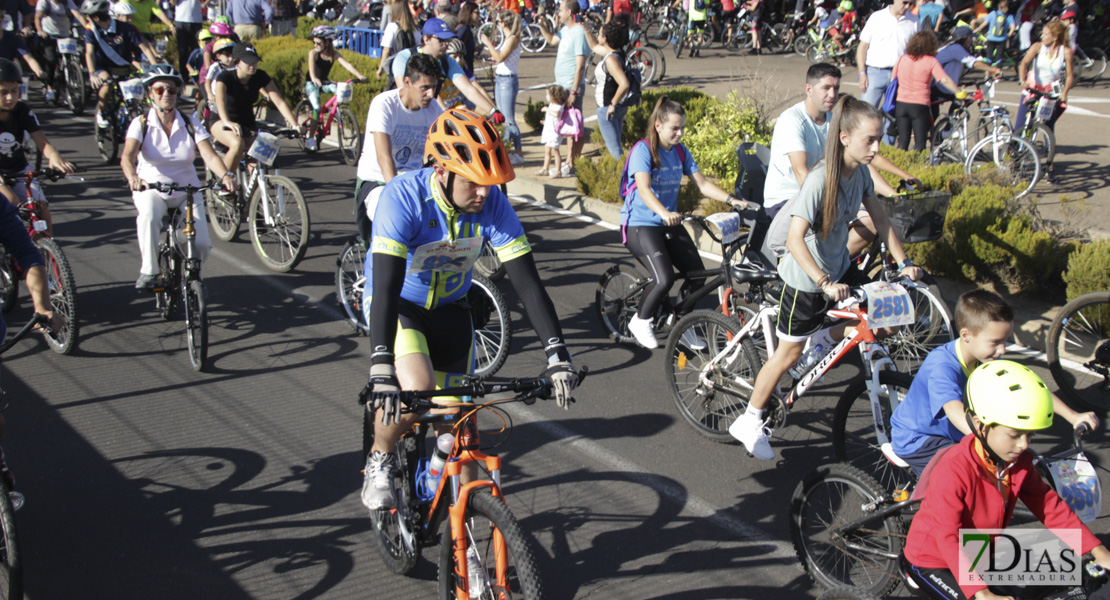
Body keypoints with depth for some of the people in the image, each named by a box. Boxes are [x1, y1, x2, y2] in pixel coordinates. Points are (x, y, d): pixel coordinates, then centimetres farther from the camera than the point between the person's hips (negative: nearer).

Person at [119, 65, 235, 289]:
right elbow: (127, 156, -23)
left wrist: (225, 175, -37)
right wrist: (132, 177, -46)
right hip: (151, 189, -1)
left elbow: (209, 155, -16)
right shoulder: (141, 124, -8)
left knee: (201, 244, -18)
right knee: (149, 214, -38)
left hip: (187, 191, 1)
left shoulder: (190, 124, -3)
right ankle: (148, 271, -21)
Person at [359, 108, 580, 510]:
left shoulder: (492, 203, -22)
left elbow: (527, 281, -22)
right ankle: (379, 462, 0)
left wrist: (558, 354, -30)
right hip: (398, 304, -4)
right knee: (418, 389, -29)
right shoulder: (403, 197, -33)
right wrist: (381, 371, -50)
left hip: (450, 307, 4)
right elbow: (386, 285, -40)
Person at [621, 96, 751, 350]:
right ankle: (640, 322, 3)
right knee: (665, 279, -23)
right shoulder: (643, 150, -15)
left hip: (670, 224, 7)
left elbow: (701, 183, 4)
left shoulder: (680, 151, 6)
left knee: (697, 275, -4)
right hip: (640, 224, -7)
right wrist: (664, 213, -48)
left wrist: (731, 199, -11)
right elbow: (644, 189, -30)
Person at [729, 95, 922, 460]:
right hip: (806, 279, -7)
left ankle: (826, 340, 28)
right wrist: (825, 283, -42)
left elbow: (879, 218, 8)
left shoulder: (860, 172, -6)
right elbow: (795, 240, -36)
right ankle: (750, 422, 18)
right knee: (790, 353, 3)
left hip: (839, 268, 7)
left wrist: (903, 262, 4)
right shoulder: (820, 180, -30)